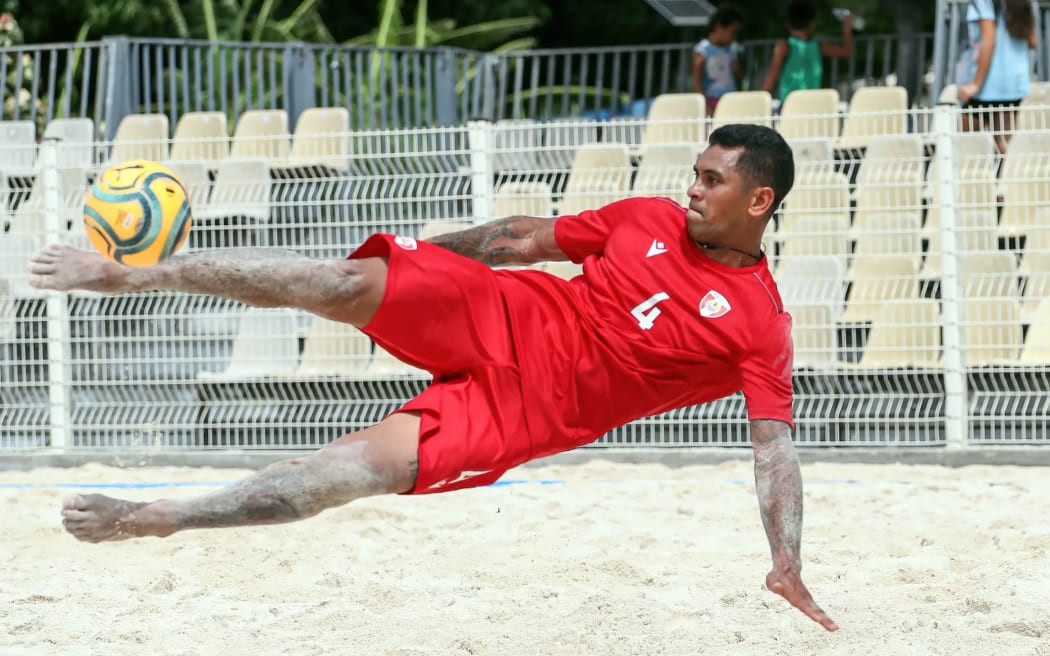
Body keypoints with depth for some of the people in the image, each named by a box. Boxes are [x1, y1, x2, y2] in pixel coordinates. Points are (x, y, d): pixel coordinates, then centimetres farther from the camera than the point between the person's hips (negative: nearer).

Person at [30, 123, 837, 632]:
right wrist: (423, 258, 21)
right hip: (504, 314, 4)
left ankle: (149, 519, -21)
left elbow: (775, 444, -12)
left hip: (534, 406, -4)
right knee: (344, 284, -21)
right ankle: (131, 273, -11)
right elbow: (534, 235, 16)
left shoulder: (761, 325, -8)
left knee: (374, 462, -25)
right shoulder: (651, 219, 6)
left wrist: (787, 563, -23)